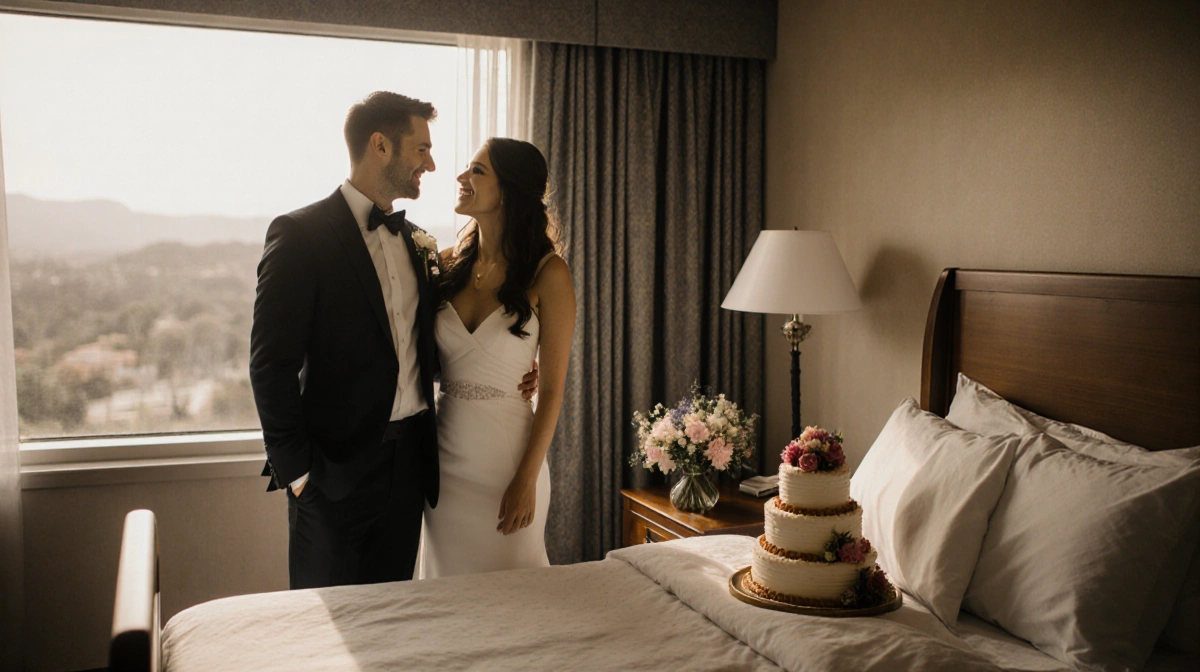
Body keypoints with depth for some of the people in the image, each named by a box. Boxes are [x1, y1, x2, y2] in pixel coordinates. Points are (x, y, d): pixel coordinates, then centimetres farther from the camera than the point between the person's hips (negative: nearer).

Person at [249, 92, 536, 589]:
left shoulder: (416, 241, 12)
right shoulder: (300, 234, -9)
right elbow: (271, 364, -12)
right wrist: (295, 470, -13)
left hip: (410, 463, 6)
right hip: (337, 468, -6)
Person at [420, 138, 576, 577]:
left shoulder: (547, 273, -9)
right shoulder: (449, 263, 3)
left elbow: (552, 388, -9)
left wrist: (527, 479, -11)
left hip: (507, 456, -4)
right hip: (446, 454, 4)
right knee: (447, 584, 15)